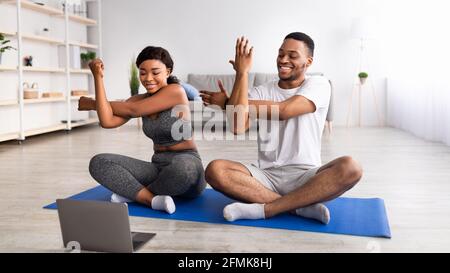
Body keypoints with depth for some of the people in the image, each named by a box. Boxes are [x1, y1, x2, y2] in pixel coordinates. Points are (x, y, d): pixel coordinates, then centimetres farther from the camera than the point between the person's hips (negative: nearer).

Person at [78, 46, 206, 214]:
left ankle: (133, 193, -15)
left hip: (186, 164, -5)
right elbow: (107, 121, -9)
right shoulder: (140, 100, 7)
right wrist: (98, 77, -10)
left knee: (183, 168, -43)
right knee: (98, 162, -10)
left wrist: (92, 104, 3)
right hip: (157, 167, 6)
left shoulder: (176, 91, -12)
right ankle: (153, 199, -24)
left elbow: (132, 110, -11)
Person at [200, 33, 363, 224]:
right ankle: (301, 206, -22)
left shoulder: (318, 85, 2)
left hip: (305, 176, -2)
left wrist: (228, 102, -7)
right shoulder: (261, 92, 8)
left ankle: (264, 209, -27)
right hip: (267, 175, 2)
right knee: (215, 170, -24)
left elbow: (283, 111, -16)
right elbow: (238, 127, -12)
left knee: (349, 168, -31)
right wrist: (242, 72, -10)